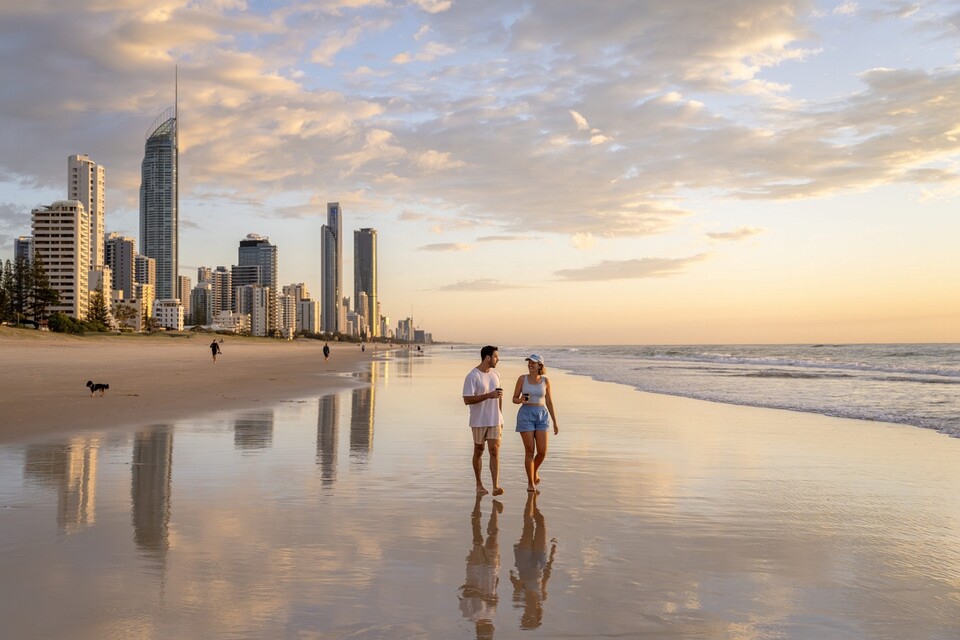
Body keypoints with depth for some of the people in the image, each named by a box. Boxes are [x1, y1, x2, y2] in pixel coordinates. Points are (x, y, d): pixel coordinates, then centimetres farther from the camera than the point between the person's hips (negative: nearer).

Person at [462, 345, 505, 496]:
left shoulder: (495, 374, 8)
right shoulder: (472, 376, -12)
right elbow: (467, 400, -18)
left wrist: (501, 418, 16)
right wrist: (489, 395, -24)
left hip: (494, 420, 4)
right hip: (479, 421, -4)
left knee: (495, 451, -6)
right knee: (478, 451, 9)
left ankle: (496, 486, -11)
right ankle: (479, 484, 22)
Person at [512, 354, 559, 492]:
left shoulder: (545, 381, 3)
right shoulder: (522, 378, -2)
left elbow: (549, 402, 9)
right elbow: (514, 399, 3)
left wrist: (555, 422, 8)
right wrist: (521, 400, -22)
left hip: (541, 416, 2)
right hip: (525, 415, -2)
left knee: (542, 452, -4)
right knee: (530, 451, -5)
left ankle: (534, 470, 29)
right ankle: (530, 483, 10)